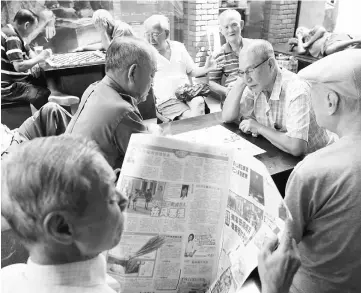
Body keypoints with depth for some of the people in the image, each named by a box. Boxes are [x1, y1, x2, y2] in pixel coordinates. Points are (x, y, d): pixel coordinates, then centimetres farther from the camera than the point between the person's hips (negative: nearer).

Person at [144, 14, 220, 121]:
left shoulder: (178, 47, 13)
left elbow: (191, 71, 20)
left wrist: (206, 69, 3)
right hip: (167, 100, -4)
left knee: (199, 102, -29)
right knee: (190, 117, -28)